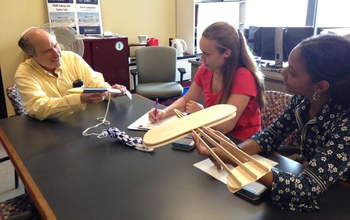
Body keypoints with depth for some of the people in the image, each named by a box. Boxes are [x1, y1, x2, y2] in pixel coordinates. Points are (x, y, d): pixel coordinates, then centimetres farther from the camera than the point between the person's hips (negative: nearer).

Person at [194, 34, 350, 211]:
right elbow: (271, 135, -5)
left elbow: (306, 189, -35)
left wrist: (234, 158, -41)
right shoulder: (302, 98, -14)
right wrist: (232, 151, -24)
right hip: (311, 179, 4)